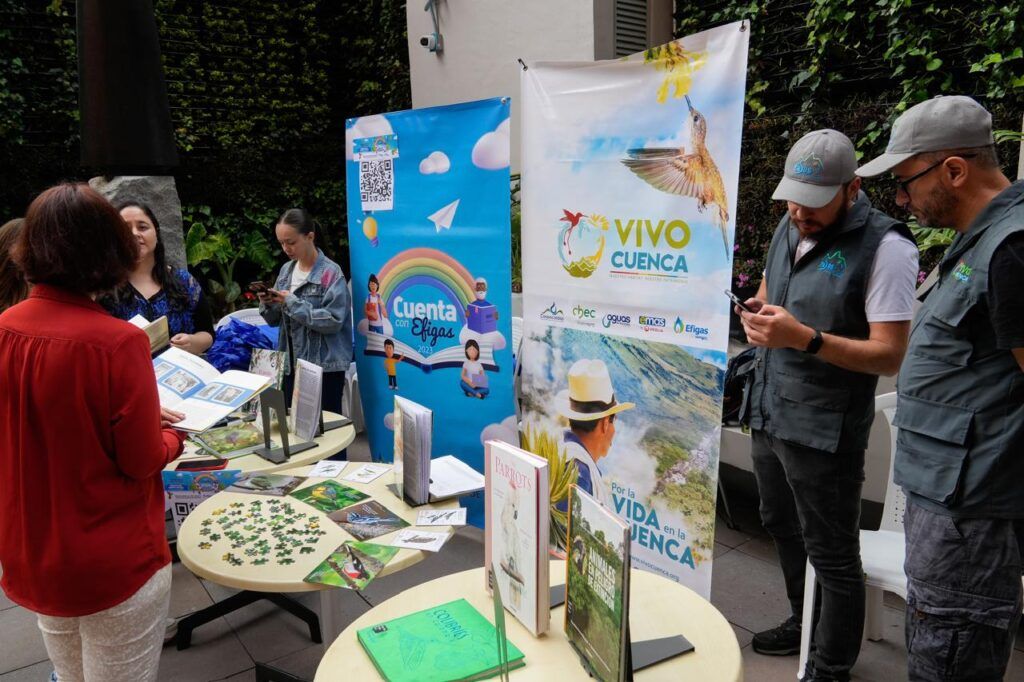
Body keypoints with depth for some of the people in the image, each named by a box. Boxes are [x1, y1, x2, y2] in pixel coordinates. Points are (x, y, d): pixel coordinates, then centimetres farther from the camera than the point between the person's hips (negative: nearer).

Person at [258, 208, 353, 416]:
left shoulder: (331, 273, -11)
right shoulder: (286, 270, 9)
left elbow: (333, 321, -20)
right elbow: (275, 320, 14)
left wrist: (293, 303, -19)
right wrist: (268, 304, -7)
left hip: (325, 367, -6)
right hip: (291, 364, 6)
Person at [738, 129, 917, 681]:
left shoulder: (884, 247, -16)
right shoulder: (790, 226, 7)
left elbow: (890, 355, -19)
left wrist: (805, 339, -31)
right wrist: (756, 309, -1)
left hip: (823, 429, -8)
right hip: (768, 413, 8)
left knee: (832, 557, 7)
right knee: (782, 529, 23)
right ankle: (804, 623, 46)